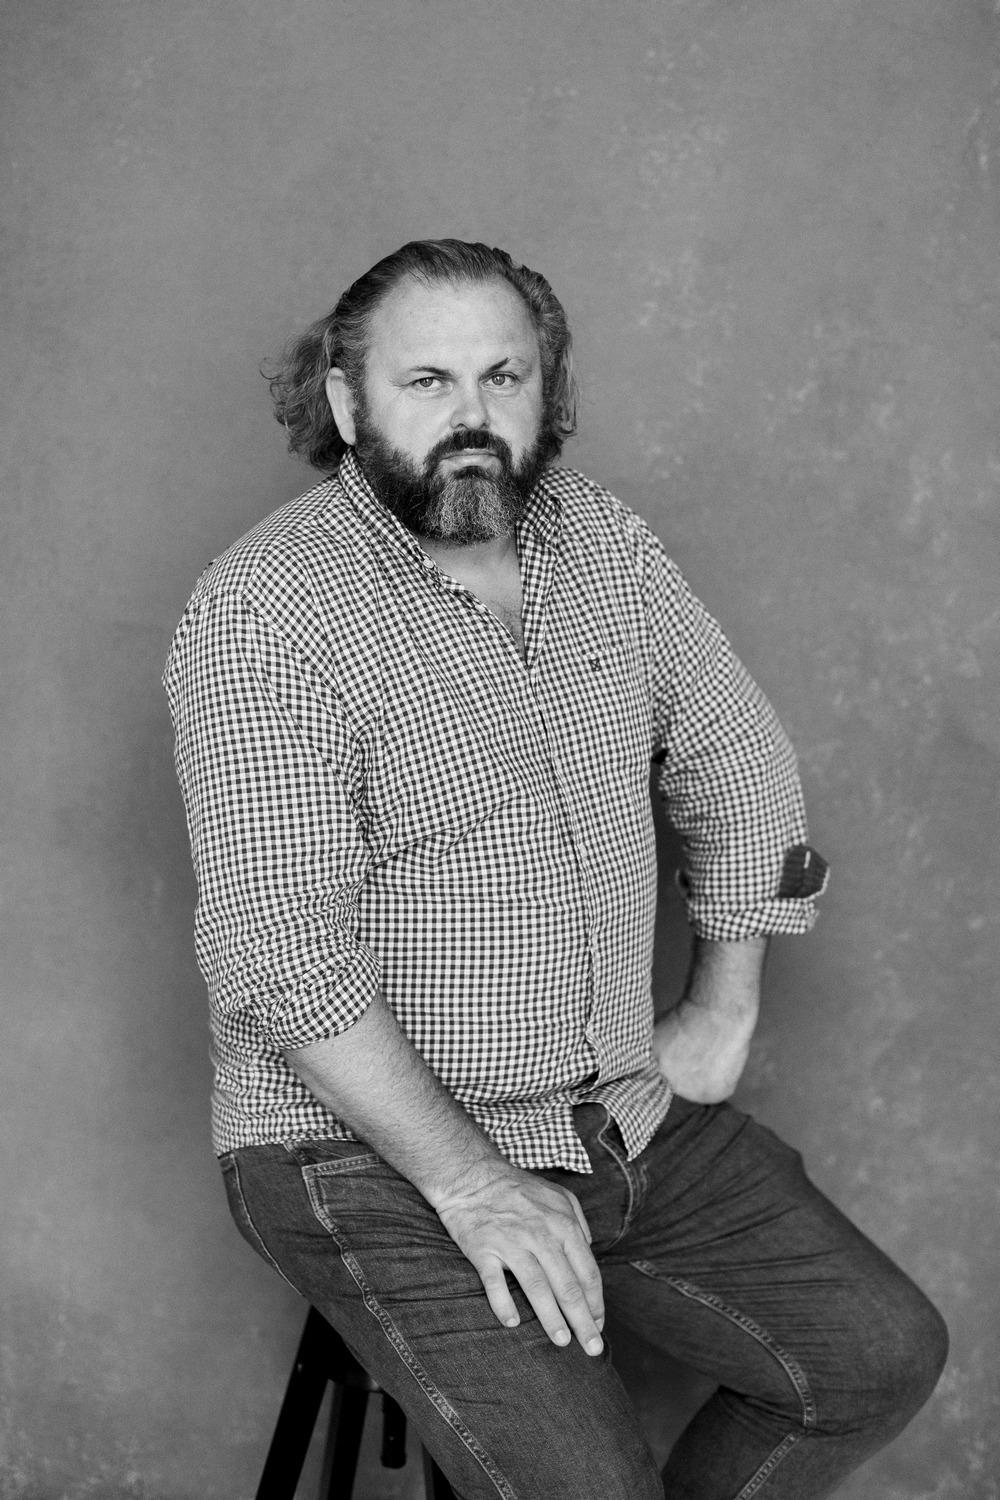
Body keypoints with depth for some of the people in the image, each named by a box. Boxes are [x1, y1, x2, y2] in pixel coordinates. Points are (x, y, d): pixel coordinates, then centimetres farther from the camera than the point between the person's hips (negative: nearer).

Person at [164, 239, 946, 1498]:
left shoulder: (599, 541, 3)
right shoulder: (262, 616, -18)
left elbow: (736, 760, 15)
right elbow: (279, 953, -23)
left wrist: (722, 1015, 9)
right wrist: (468, 1182, -23)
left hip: (627, 1115, 7)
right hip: (370, 1151, -6)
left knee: (884, 1354, 2)